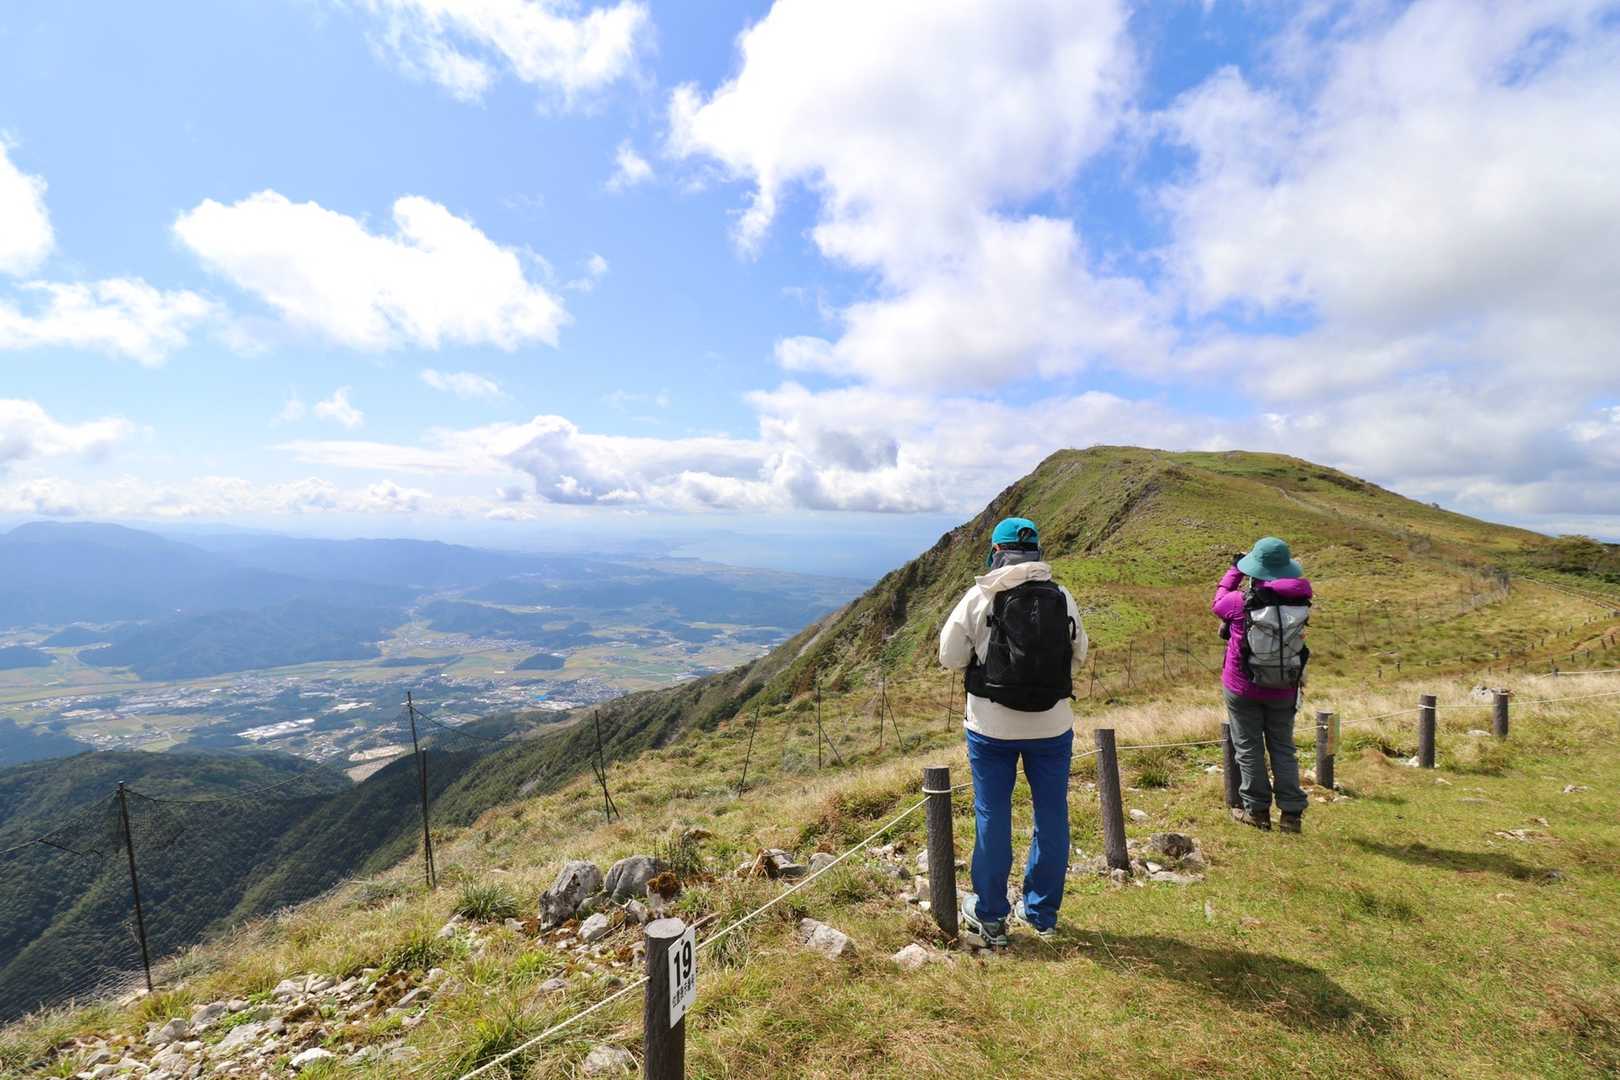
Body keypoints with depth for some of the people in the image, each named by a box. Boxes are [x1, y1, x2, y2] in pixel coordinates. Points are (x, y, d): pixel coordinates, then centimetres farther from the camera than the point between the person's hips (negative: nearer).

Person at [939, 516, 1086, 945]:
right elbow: (1079, 654, 10)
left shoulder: (979, 597, -11)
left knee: (992, 818, 10)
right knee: (1051, 817, 16)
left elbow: (950, 656, -7)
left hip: (992, 726, -2)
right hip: (1053, 725, 3)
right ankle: (1042, 913, 29)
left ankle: (990, 915, 23)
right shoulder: (1062, 597, -2)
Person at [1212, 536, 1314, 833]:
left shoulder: (1241, 602, -20)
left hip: (1243, 688, -3)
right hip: (1284, 690, 3)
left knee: (1249, 748, 10)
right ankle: (1291, 813, 17)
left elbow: (1217, 604, 1)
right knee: (1283, 748, 16)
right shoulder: (1300, 598, -12)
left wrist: (1235, 570, 10)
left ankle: (1257, 811, 17)